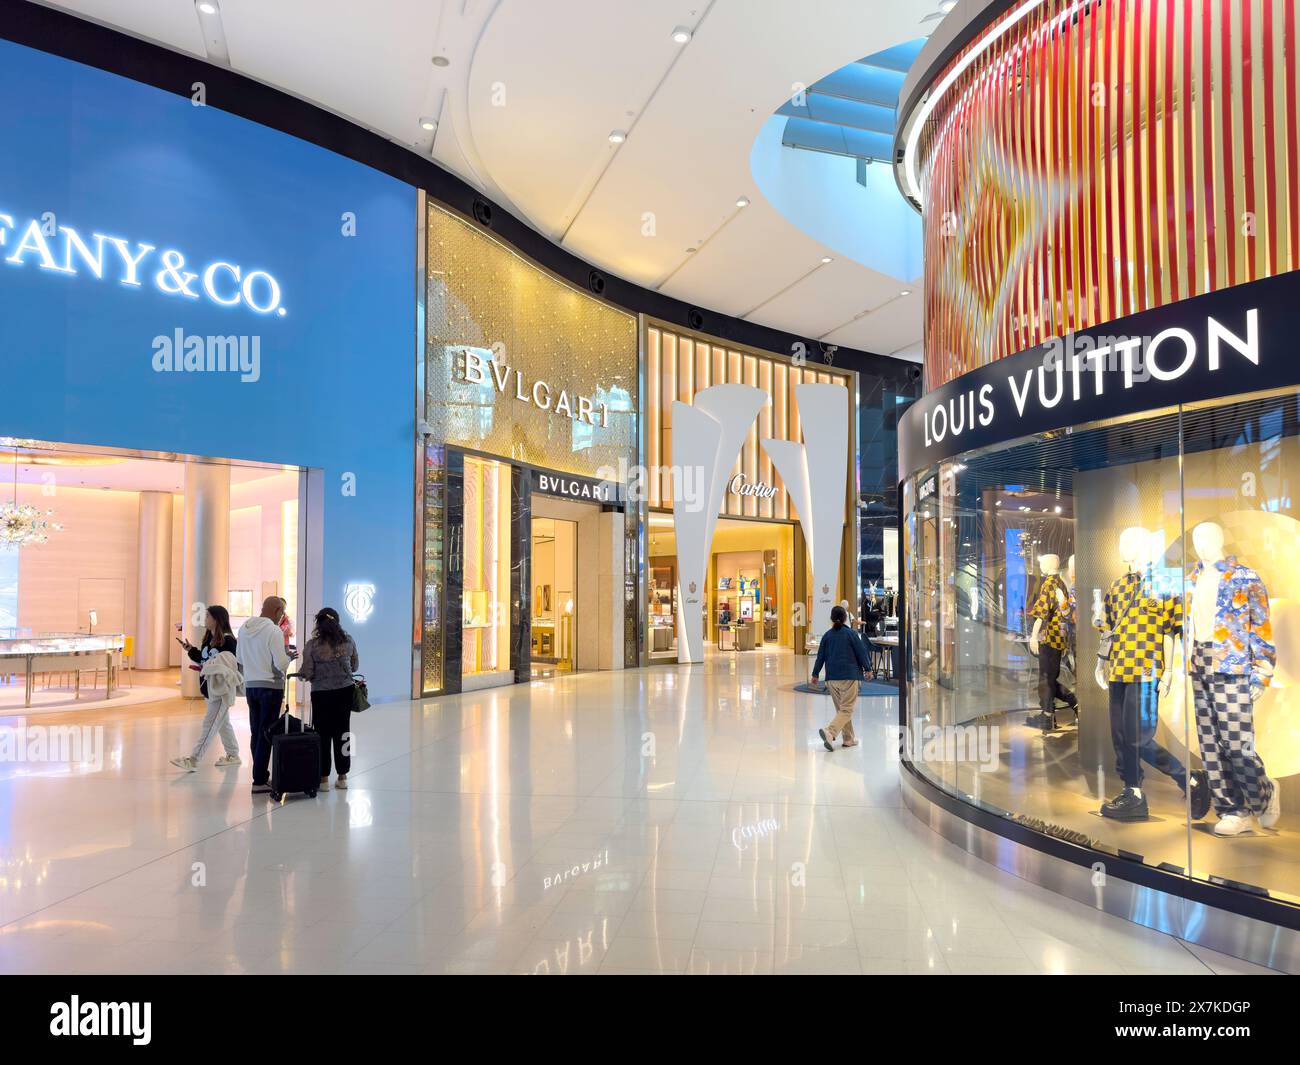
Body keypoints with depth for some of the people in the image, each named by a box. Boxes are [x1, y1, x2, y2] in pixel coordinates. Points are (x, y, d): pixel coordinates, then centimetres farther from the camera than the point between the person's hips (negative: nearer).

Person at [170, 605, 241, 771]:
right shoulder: (208, 638, 11)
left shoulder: (228, 640, -16)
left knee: (209, 724, -6)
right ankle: (233, 755, 27)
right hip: (209, 687, 10)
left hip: (222, 689, -10)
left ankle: (192, 759, -5)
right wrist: (190, 649, 9)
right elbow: (203, 659, 18)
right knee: (223, 723, 17)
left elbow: (232, 665, -20)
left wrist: (208, 669, -26)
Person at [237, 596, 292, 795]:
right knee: (266, 734, -2)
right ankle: (259, 781, 1)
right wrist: (288, 655, 1)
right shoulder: (274, 631, -16)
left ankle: (261, 775, 20)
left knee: (256, 732, 13)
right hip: (270, 687, -7)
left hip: (250, 686, 7)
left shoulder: (244, 628, 6)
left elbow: (239, 658, 15)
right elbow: (281, 663, -19)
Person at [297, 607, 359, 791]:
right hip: (345, 691, 3)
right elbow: (355, 666, 9)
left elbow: (307, 673, -10)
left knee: (323, 735, 5)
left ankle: (323, 778, 8)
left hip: (322, 693, -3)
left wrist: (300, 673, 12)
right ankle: (342, 777, 17)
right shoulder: (348, 640, -1)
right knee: (342, 733, 11)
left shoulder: (312, 645, -11)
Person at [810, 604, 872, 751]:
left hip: (832, 677, 5)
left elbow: (821, 655, 8)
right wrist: (867, 668, 14)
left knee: (840, 709, 16)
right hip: (849, 675, -5)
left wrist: (815, 674, 17)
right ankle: (830, 731, -25)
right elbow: (861, 652, -1)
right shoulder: (851, 634, -6)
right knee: (847, 709, -4)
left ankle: (849, 738, 21)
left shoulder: (827, 635, 5)